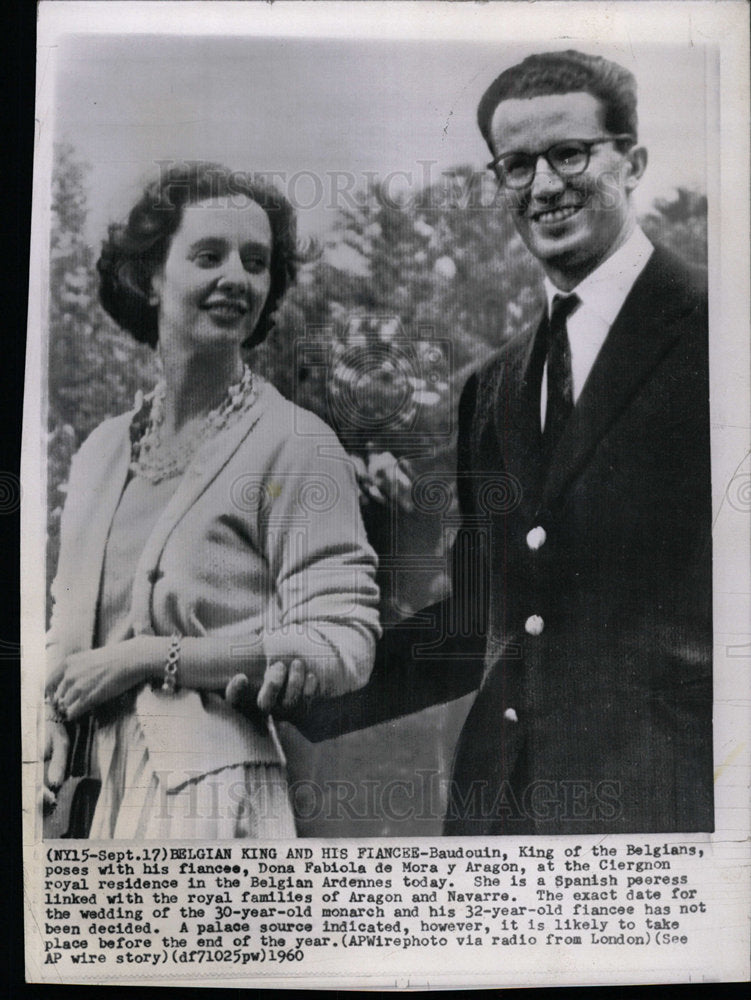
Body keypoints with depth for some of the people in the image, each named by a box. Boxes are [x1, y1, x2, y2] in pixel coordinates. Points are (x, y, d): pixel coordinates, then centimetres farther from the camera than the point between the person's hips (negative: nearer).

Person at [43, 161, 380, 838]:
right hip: (99, 793, 5)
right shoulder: (101, 451, 8)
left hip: (218, 795, -5)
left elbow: (341, 646, -16)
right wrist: (48, 719, -1)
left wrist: (147, 657, -15)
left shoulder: (296, 443, -10)